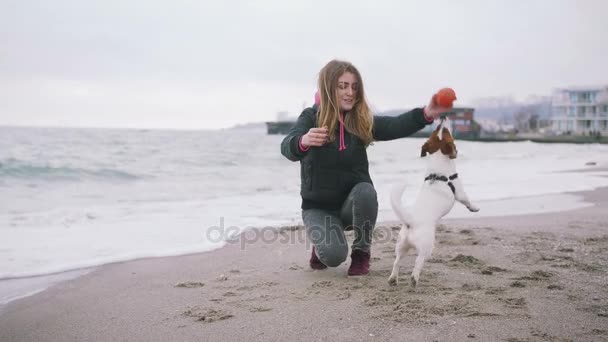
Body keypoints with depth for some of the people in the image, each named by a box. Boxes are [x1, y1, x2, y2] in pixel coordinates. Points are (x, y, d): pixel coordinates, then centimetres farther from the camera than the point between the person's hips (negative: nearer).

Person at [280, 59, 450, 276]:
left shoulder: (363, 121, -4)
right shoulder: (311, 118, -10)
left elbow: (395, 126, -23)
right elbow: (288, 148, -29)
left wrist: (427, 114, -43)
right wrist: (304, 141, -54)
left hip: (352, 204, 2)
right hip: (318, 207, -2)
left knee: (365, 190, -32)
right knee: (334, 256, -26)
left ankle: (362, 252, -7)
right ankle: (322, 242, 13)